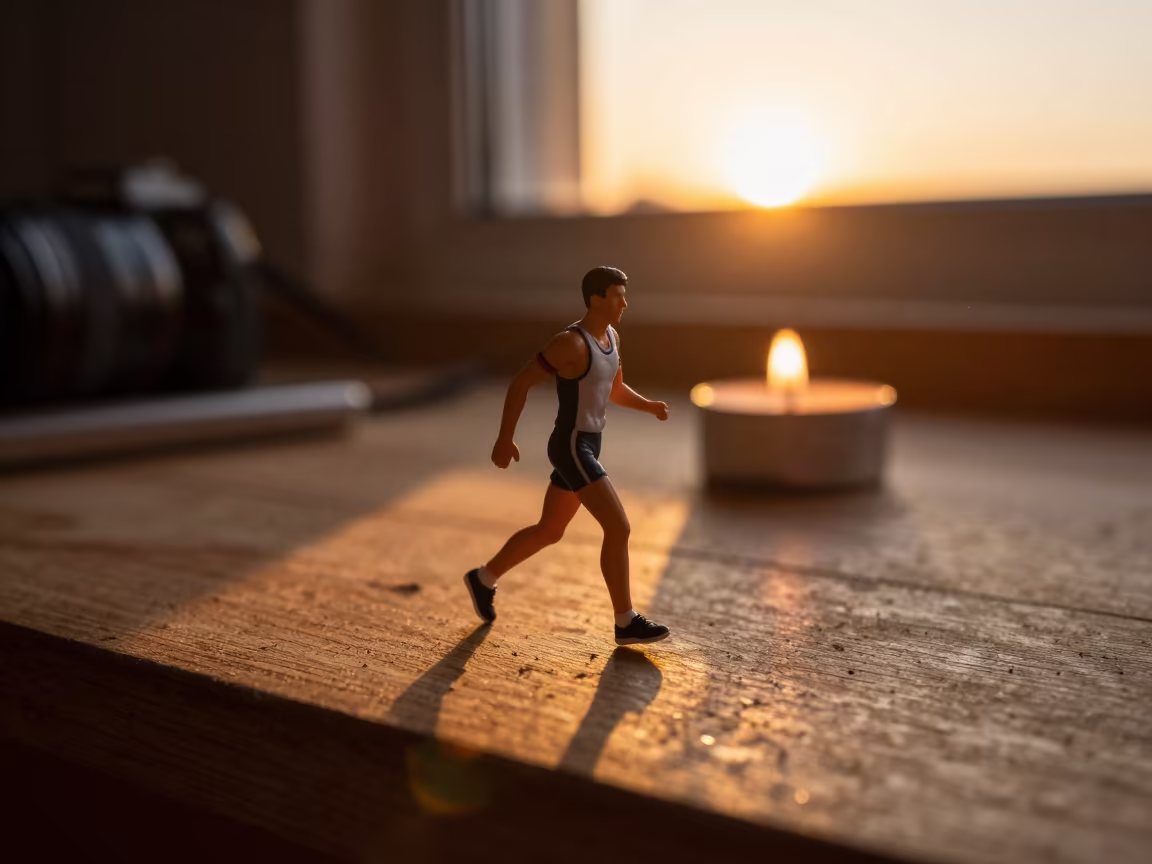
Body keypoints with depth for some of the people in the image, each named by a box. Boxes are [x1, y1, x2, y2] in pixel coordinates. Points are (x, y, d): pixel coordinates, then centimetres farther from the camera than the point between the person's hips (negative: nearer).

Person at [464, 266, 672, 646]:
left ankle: (483, 579, 36)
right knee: (619, 528, -11)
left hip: (586, 447, 10)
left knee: (549, 531, 20)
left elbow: (615, 390, 22)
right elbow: (521, 381, -15)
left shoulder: (610, 335, 10)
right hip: (572, 449, -10)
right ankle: (626, 622, -2)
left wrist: (651, 406, 5)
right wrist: (504, 439, -14)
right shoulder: (570, 342, -19)